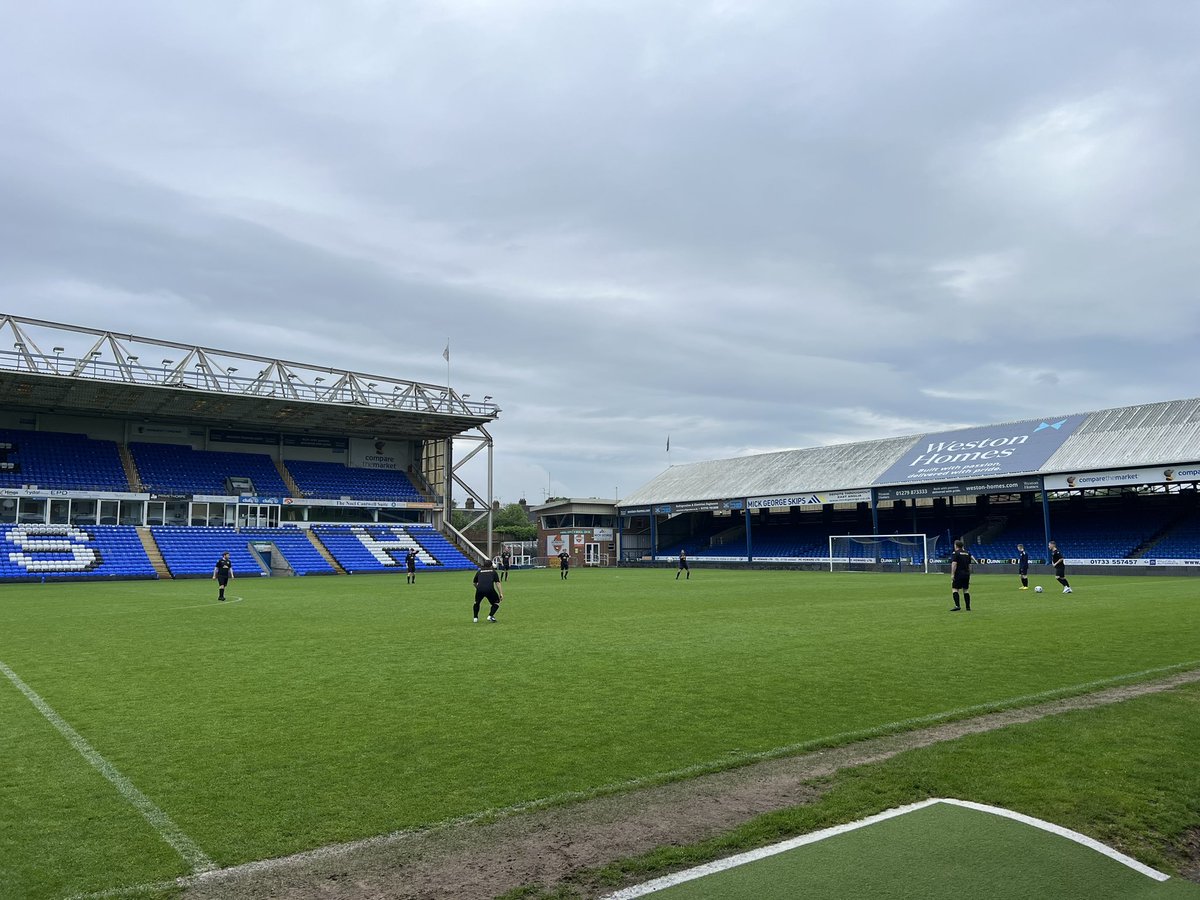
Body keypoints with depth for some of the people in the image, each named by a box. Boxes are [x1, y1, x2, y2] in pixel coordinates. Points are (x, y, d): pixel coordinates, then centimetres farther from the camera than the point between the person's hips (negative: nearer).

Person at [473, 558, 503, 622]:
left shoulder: (479, 572, 27)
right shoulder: (494, 572, 23)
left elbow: (474, 583, 31)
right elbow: (497, 583, 12)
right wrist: (501, 593, 10)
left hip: (480, 589, 2)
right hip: (490, 589, -2)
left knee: (476, 602, 30)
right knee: (496, 602, 21)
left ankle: (475, 618, 27)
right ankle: (490, 616, 5)